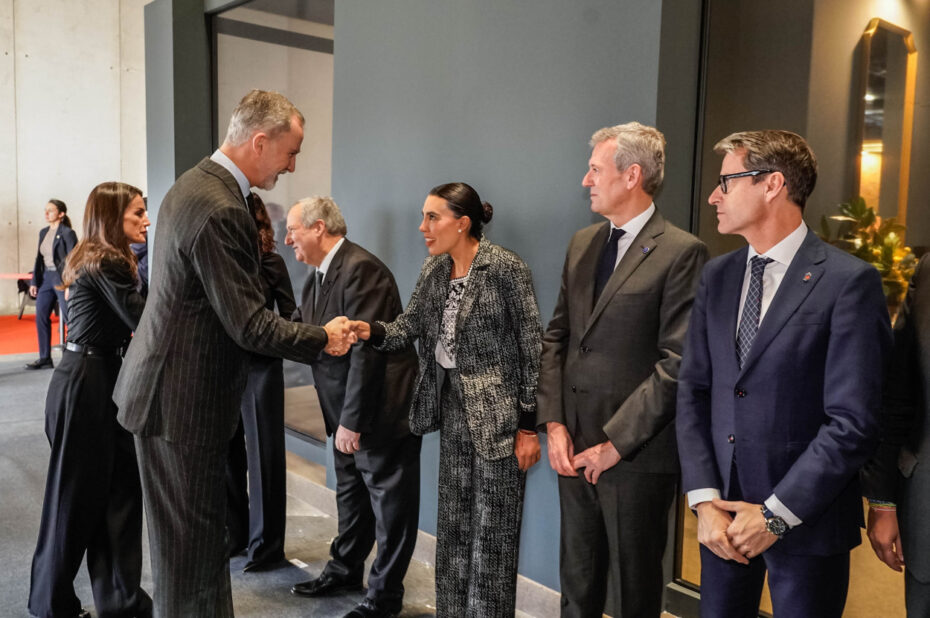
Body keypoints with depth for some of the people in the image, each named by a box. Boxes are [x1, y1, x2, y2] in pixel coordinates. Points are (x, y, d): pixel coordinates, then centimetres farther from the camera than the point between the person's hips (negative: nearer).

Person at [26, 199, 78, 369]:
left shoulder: (67, 233, -9)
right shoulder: (43, 232, 13)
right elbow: (39, 258, 17)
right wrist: (34, 281, 13)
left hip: (62, 278, -8)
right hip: (46, 278, 8)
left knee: (68, 317, -5)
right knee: (41, 317, 7)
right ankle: (45, 359, 15)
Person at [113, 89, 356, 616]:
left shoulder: (195, 183, 9)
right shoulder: (221, 210, -24)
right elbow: (248, 325, -23)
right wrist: (323, 338, -10)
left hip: (168, 386, 10)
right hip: (183, 399, -10)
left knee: (195, 529, 20)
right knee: (191, 538, 4)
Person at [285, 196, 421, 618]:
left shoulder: (360, 269, -21)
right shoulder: (319, 275, 9)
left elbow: (365, 350, -26)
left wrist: (352, 420, -24)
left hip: (381, 410, -9)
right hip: (348, 412, 9)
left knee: (389, 503, 6)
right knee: (351, 495, 23)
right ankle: (345, 570, 41)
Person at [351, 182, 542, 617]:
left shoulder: (506, 268, -15)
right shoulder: (434, 269, 5)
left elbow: (531, 349, -13)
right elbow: (409, 325, 2)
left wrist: (528, 426, -13)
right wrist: (371, 330, -20)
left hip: (498, 412, -7)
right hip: (453, 406, 7)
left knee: (492, 527, 4)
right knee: (453, 520, 17)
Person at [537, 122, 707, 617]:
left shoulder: (681, 252, -12)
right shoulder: (581, 244, 10)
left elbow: (676, 361, -17)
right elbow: (557, 336, 9)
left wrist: (616, 442, -15)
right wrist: (553, 423, -1)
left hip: (637, 456, -6)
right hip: (574, 447, 6)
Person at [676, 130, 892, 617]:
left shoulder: (849, 282, -12)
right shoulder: (716, 275, 5)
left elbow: (854, 423, -14)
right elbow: (692, 390, 3)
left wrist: (775, 514, -13)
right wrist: (704, 500, -5)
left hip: (806, 520, -4)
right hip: (723, 518, 5)